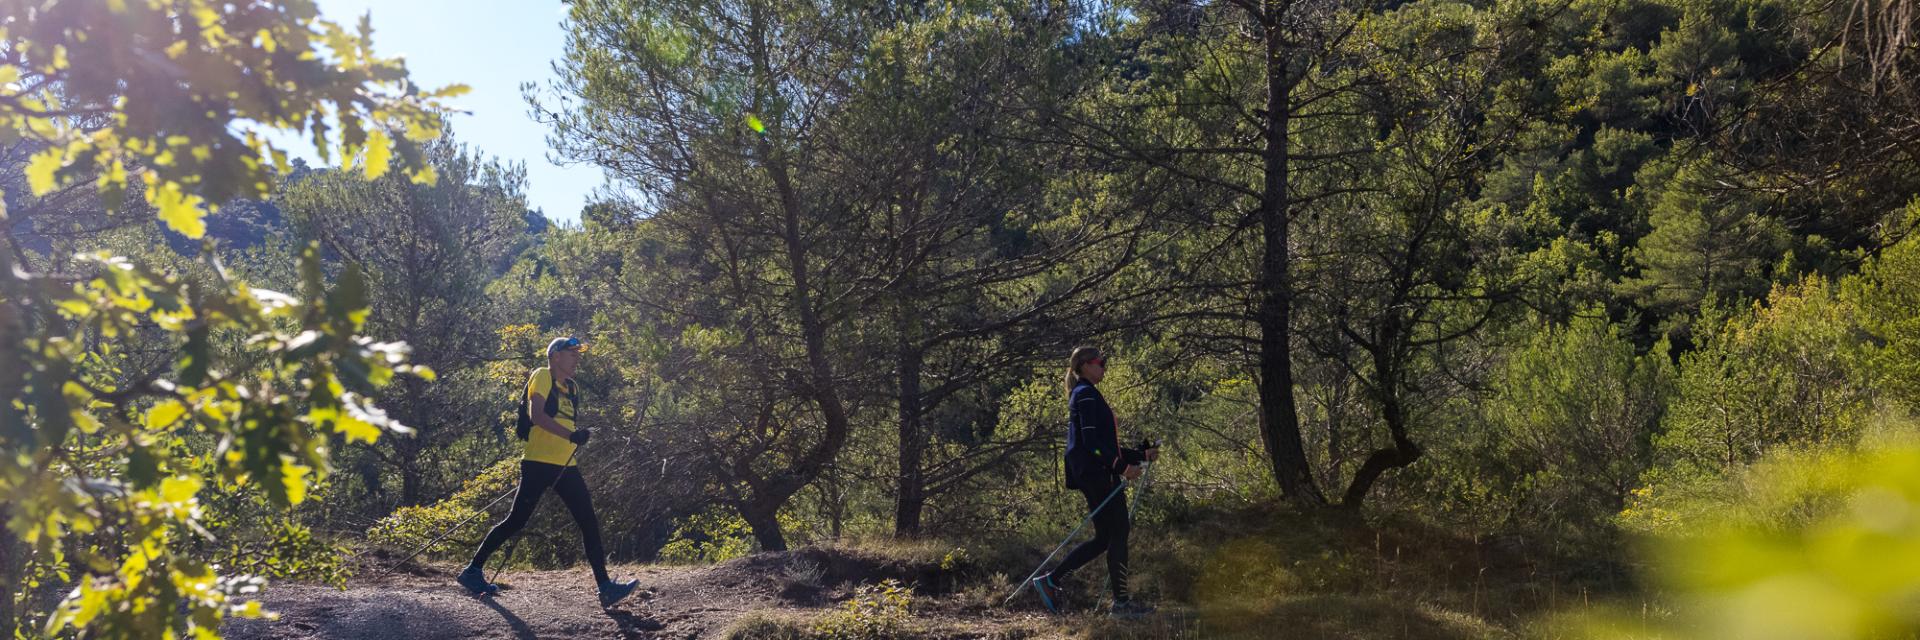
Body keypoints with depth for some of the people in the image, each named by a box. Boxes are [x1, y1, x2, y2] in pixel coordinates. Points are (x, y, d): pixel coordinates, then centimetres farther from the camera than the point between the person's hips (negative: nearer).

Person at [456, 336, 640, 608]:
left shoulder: (570, 387, 20)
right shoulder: (542, 376, -3)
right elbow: (536, 415, -18)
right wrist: (571, 435, -26)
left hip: (566, 466, 8)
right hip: (539, 463, -7)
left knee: (589, 523, -2)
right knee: (516, 520, -5)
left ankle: (605, 586, -5)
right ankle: (473, 570, 10)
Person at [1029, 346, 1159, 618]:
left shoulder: (1087, 395, 24)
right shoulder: (1086, 394, -8)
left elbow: (1107, 446, 26)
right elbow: (1091, 441, -19)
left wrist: (1142, 455, 21)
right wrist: (1122, 466, -21)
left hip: (1099, 475, 10)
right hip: (1095, 473, -10)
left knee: (1104, 538, 9)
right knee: (1118, 533, -7)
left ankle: (1050, 580, 11)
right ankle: (1121, 602, -4)